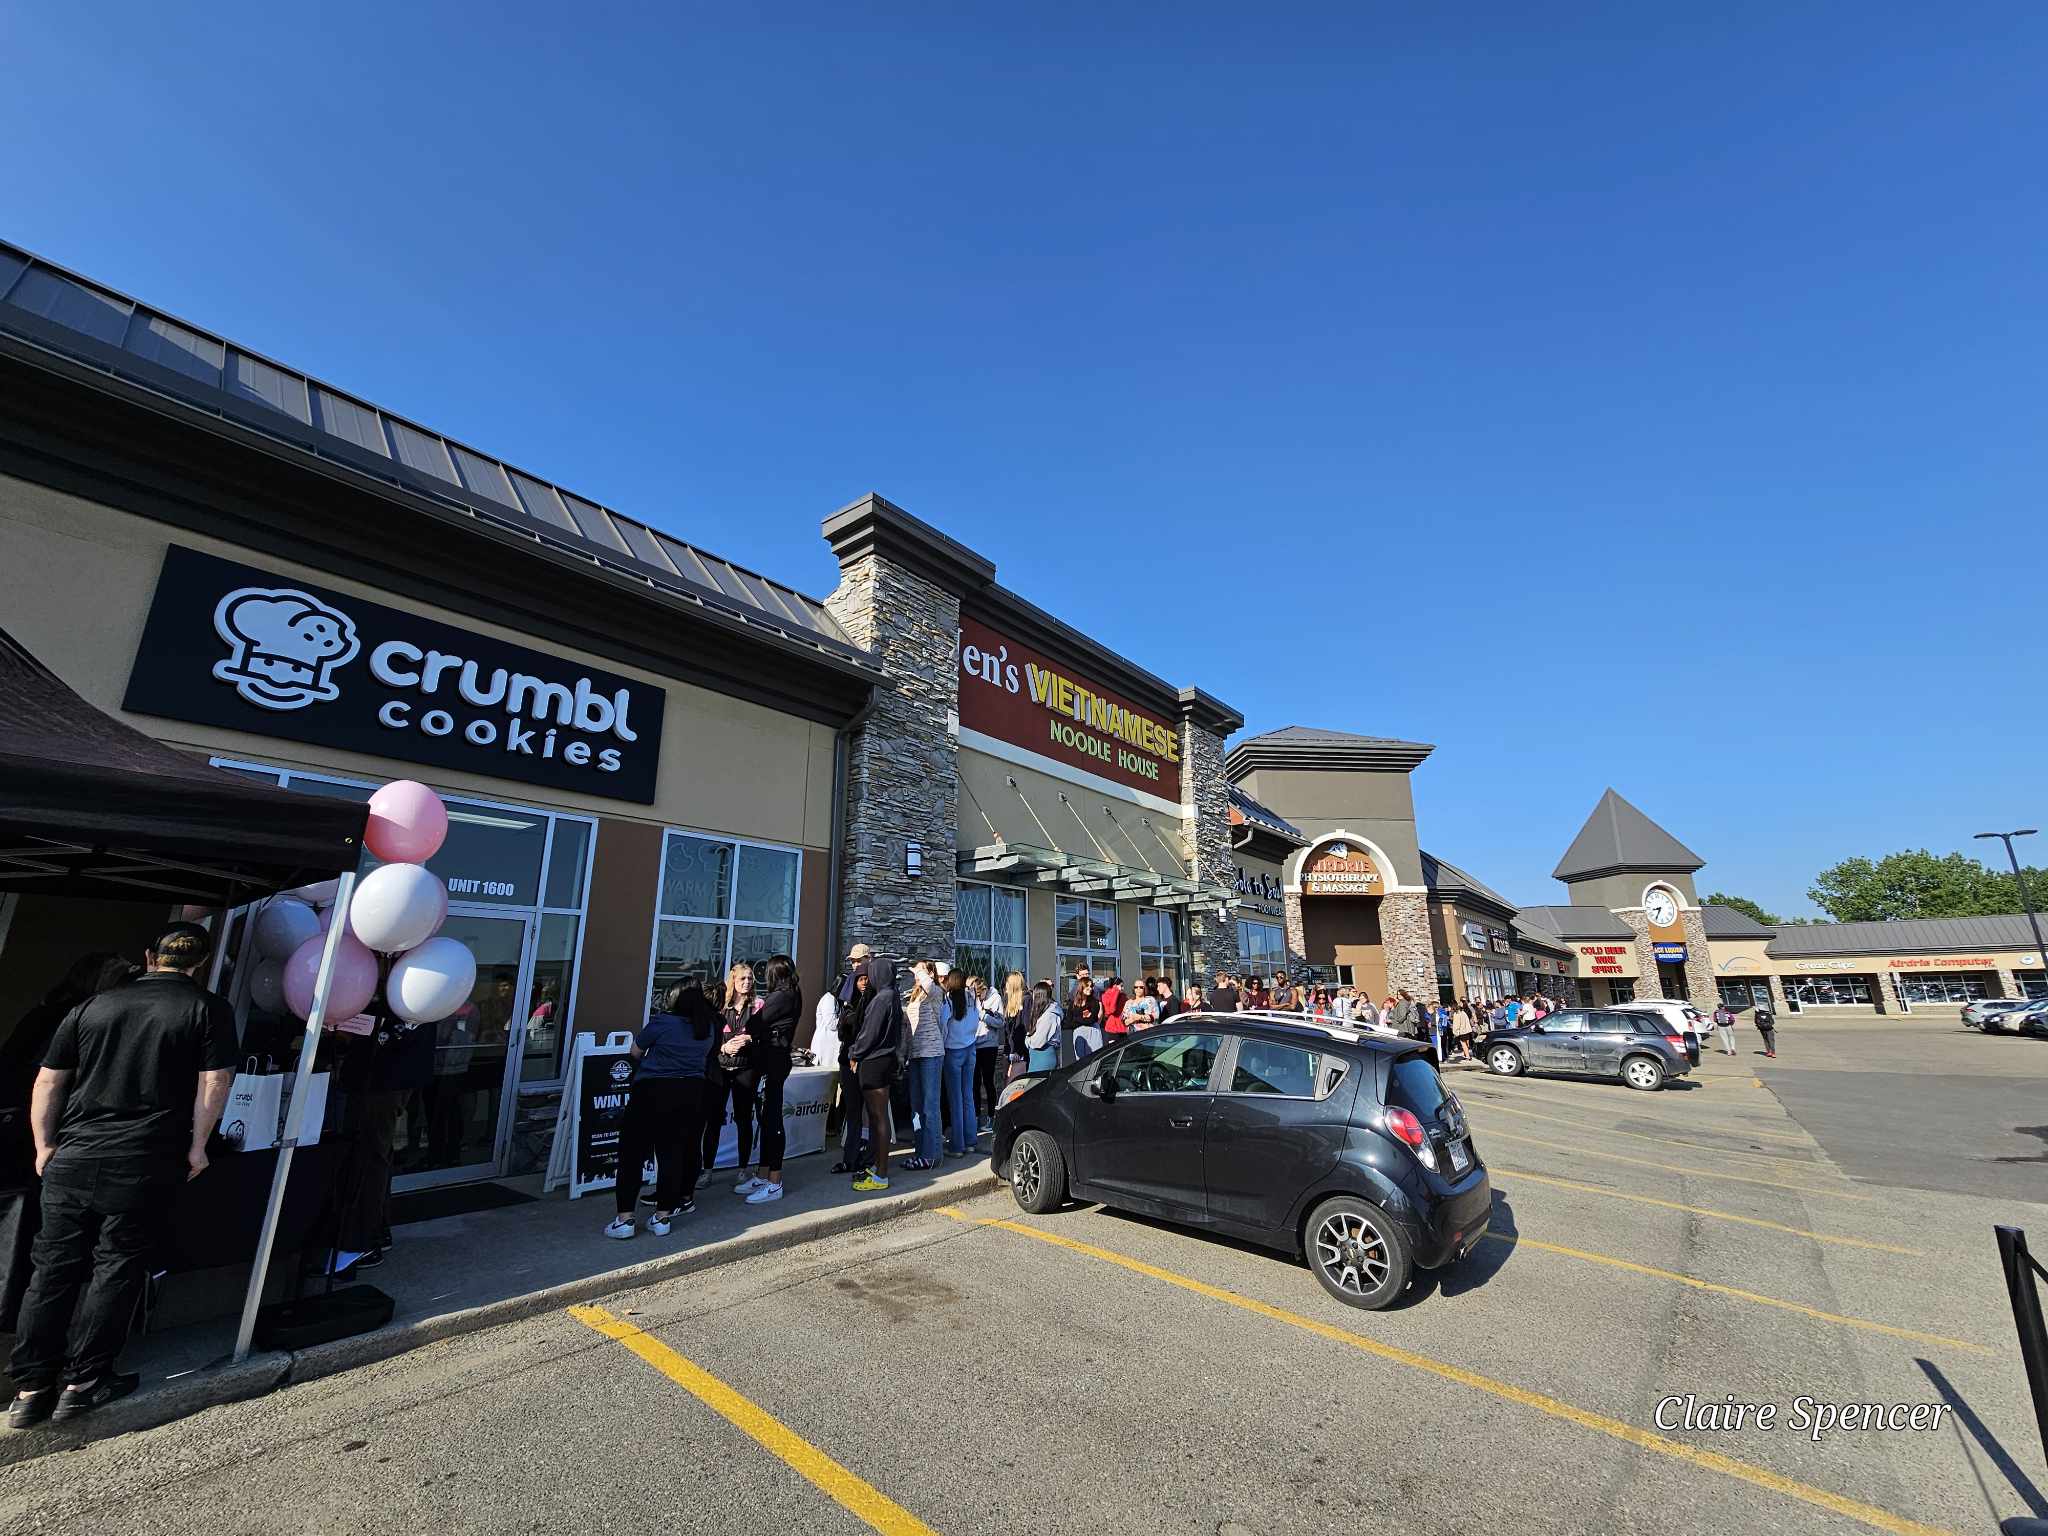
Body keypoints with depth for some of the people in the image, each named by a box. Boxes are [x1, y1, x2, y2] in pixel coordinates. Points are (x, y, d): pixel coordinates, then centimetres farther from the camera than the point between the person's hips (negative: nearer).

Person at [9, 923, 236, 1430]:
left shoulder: (92, 1006, 9)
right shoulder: (208, 1009, -4)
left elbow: (48, 1081, 9)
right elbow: (214, 1082, -11)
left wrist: (45, 1146, 16)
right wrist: (197, 1145, 0)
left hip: (71, 1158, 4)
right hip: (141, 1163, -4)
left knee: (54, 1267, 13)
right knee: (116, 1265, 7)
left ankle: (30, 1388, 17)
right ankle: (83, 1382, 13)